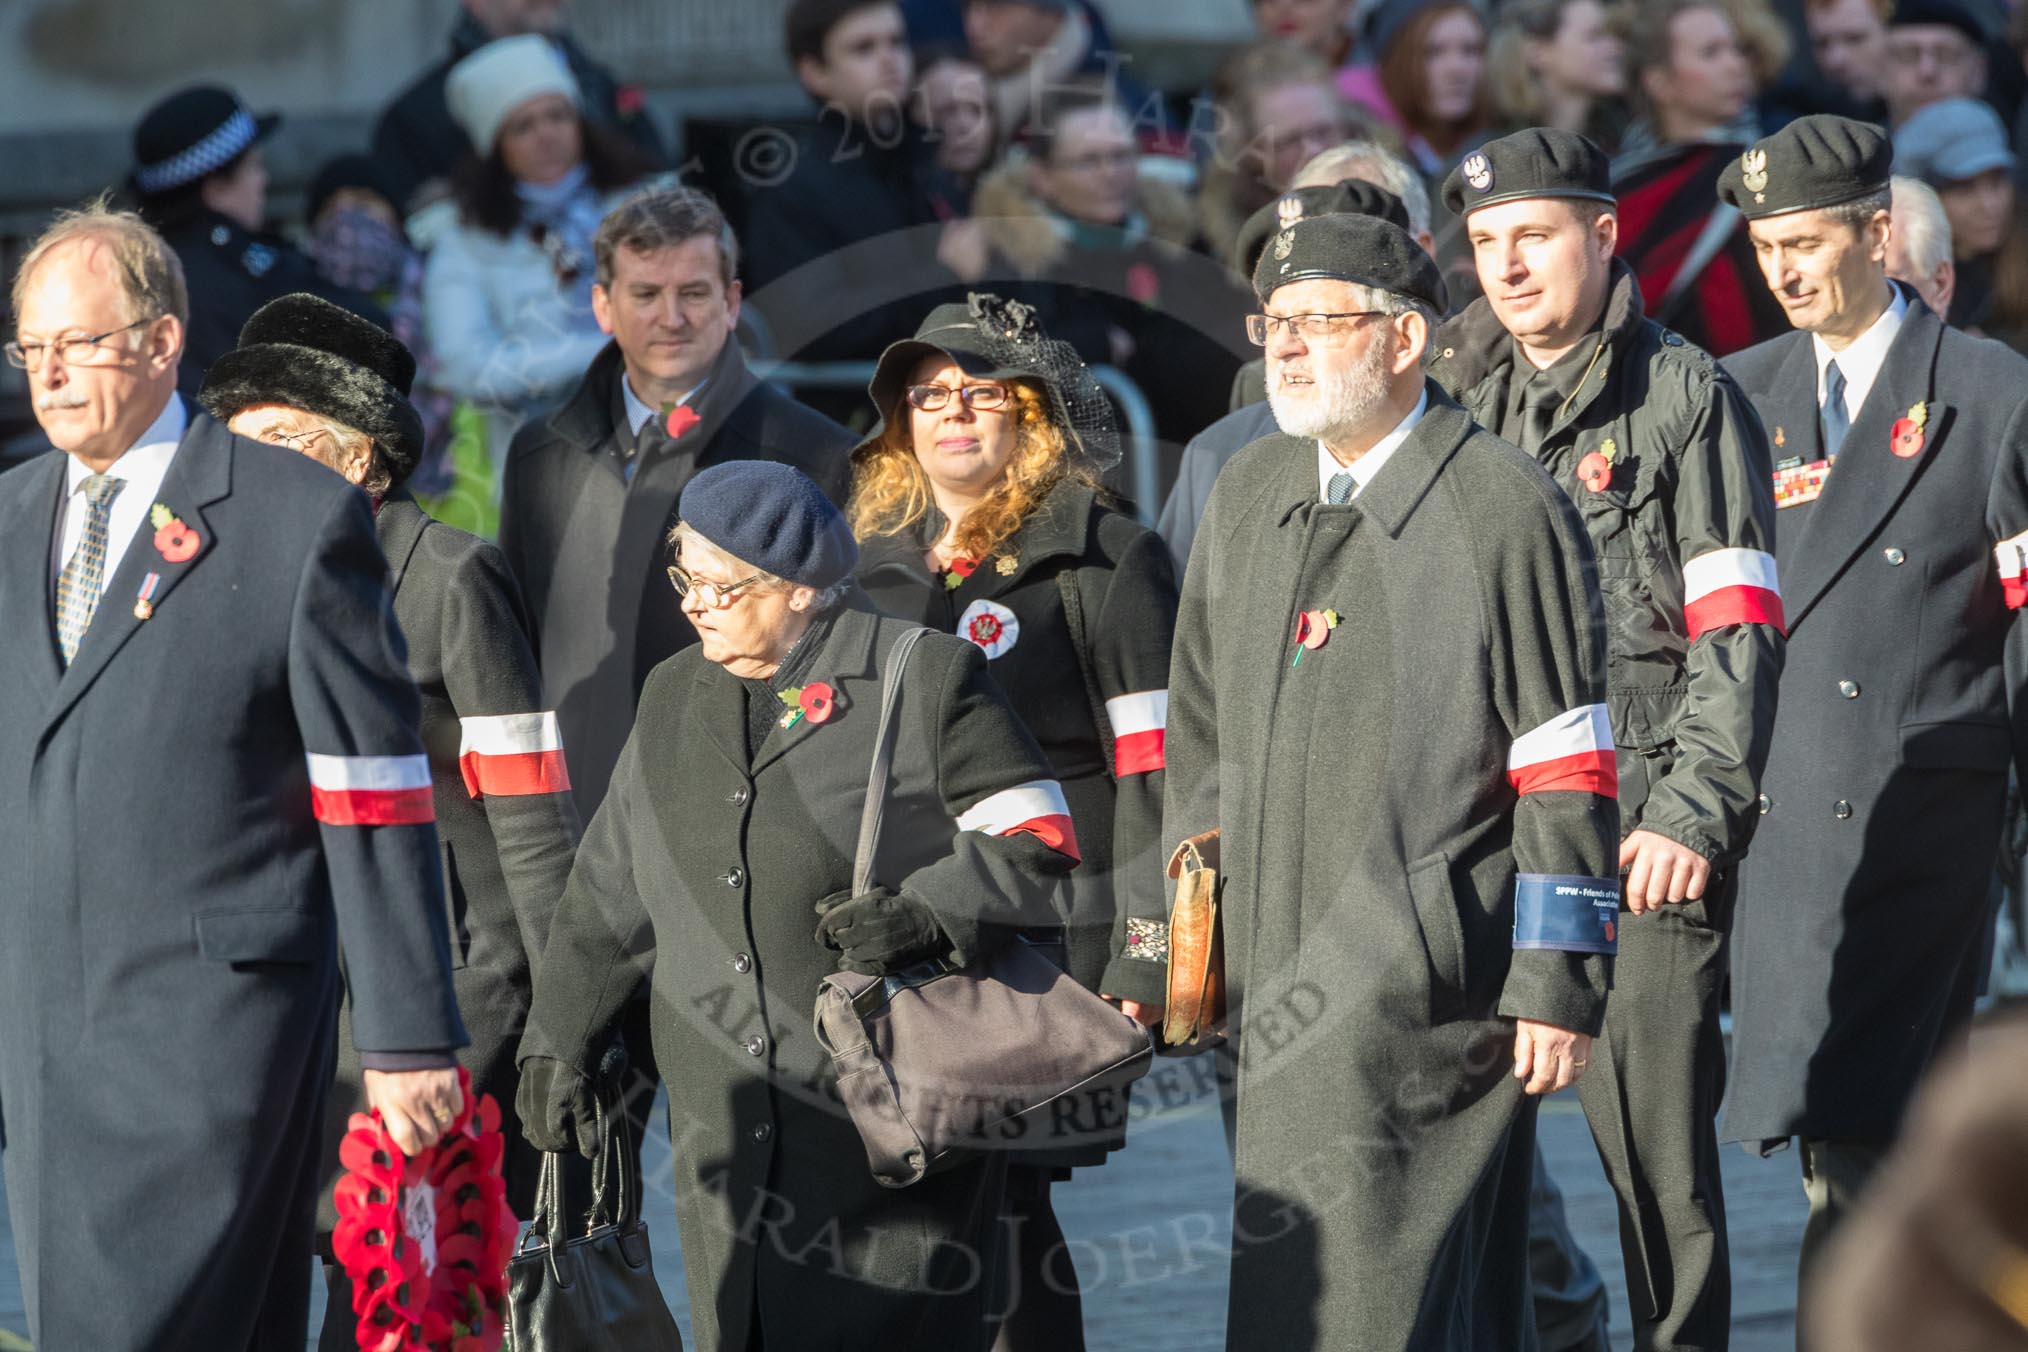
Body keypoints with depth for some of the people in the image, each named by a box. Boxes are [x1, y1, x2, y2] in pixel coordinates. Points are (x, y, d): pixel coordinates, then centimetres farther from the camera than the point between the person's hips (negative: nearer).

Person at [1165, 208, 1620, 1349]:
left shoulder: (1507, 509, -7)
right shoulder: (1249, 497, 13)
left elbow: (1570, 778, -8)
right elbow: (1205, 730, 22)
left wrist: (1559, 985, -11)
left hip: (1435, 988, -6)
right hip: (1283, 977, 6)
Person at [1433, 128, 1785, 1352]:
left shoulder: (1687, 398, 2)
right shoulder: (1458, 402, 17)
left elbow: (1738, 629, -4)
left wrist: (1694, 812, -14)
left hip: (1645, 839, -4)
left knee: (1655, 1140, -6)